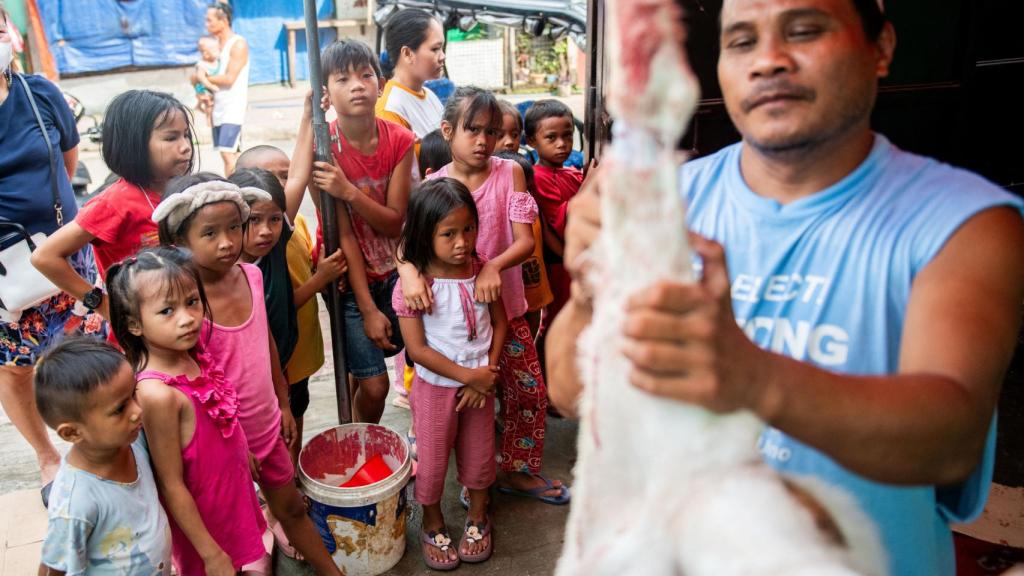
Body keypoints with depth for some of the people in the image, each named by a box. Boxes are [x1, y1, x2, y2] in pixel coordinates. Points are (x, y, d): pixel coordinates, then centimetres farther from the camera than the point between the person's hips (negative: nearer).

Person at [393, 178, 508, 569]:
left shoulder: (481, 271, -7)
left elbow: (500, 324, 0)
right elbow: (417, 349, -19)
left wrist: (489, 372, -11)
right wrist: (468, 376, -19)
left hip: (480, 382, 3)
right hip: (436, 386, -3)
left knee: (479, 452, 18)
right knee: (432, 459, 12)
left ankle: (477, 516, 42)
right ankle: (432, 524, 37)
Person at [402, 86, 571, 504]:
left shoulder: (509, 173, -6)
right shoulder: (433, 186, -7)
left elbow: (525, 241, -12)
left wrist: (493, 266, -32)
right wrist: (409, 272, -37)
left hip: (503, 304, 2)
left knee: (530, 391, 10)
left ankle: (517, 470, 34)